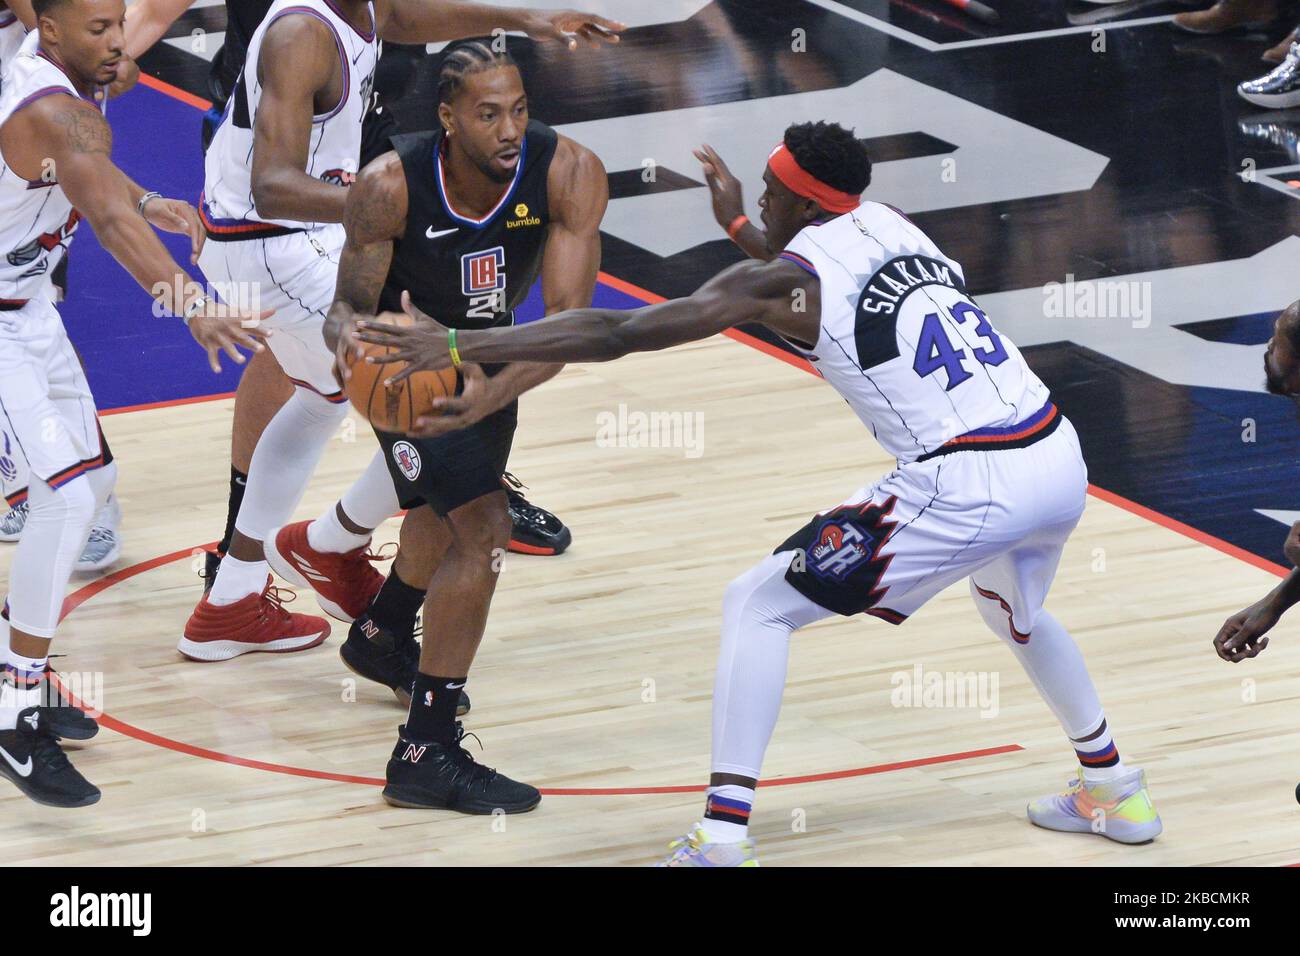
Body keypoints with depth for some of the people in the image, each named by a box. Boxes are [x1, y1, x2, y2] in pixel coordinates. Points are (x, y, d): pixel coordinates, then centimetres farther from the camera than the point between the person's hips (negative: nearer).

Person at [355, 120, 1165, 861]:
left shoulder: (782, 280, -2)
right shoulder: (885, 224, 18)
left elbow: (617, 333, -6)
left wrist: (460, 344, -5)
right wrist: (739, 224, 49)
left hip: (964, 487, -8)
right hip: (1060, 460, 8)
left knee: (757, 606, 4)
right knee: (1016, 613, 40)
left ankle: (724, 836, -5)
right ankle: (1113, 791, 48)